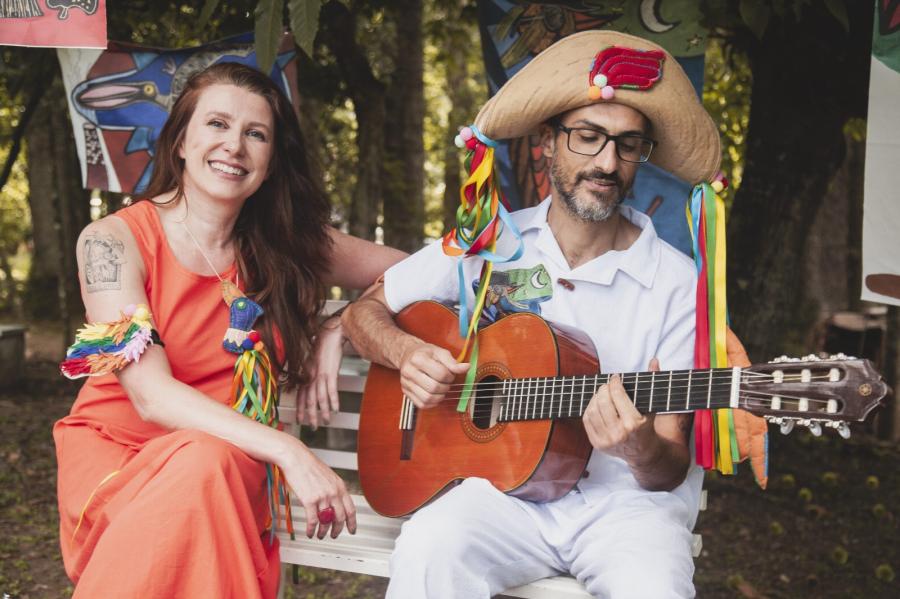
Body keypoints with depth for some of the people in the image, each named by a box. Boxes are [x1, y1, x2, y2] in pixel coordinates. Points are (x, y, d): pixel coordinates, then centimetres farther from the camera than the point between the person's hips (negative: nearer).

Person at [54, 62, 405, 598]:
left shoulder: (289, 245, 0)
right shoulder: (113, 242, -10)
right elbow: (151, 394, -20)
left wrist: (337, 331, -7)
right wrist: (289, 452, -31)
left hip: (232, 461, 2)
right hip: (114, 451, -1)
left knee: (209, 466, -34)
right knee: (200, 464, -35)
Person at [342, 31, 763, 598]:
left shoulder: (677, 282, -6)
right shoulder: (488, 246, 2)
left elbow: (673, 470, -5)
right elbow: (365, 310, 12)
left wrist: (644, 453, -29)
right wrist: (407, 352, -11)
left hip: (625, 498, -1)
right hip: (506, 488, 2)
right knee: (427, 549, -30)